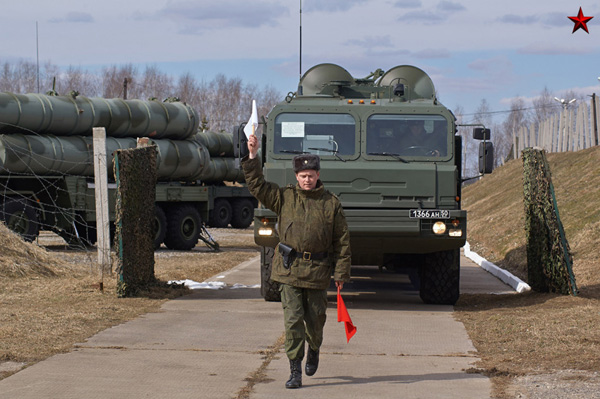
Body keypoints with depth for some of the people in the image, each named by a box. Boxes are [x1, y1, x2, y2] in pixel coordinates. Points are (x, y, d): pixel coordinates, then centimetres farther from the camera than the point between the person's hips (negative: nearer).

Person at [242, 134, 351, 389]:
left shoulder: (331, 204, 2)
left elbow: (342, 240, 5)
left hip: (317, 272, 0)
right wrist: (252, 157, -7)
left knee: (315, 319, 11)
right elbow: (257, 185, 3)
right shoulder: (284, 197, 5)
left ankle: (314, 350, 43)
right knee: (292, 319, -5)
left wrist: (341, 273, 2)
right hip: (289, 270, 0)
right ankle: (295, 371, -1)